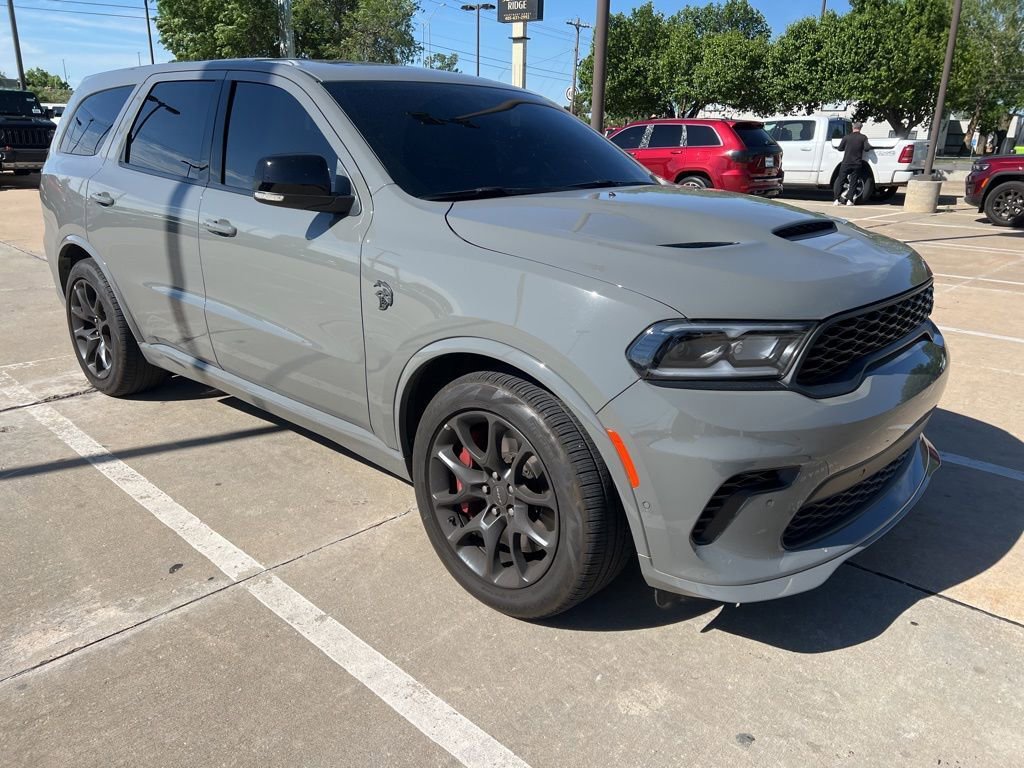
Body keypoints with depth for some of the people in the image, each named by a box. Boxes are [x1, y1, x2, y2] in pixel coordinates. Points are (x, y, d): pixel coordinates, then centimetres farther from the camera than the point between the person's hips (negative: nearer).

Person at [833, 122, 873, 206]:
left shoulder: (847, 137, 0)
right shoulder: (863, 137, -1)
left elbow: (840, 148, 3)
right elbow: (866, 148, -8)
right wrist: (870, 146, 13)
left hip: (846, 163, 0)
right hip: (857, 164, 0)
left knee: (840, 181, 5)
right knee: (853, 182, 7)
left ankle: (837, 200, -2)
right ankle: (849, 200, 0)